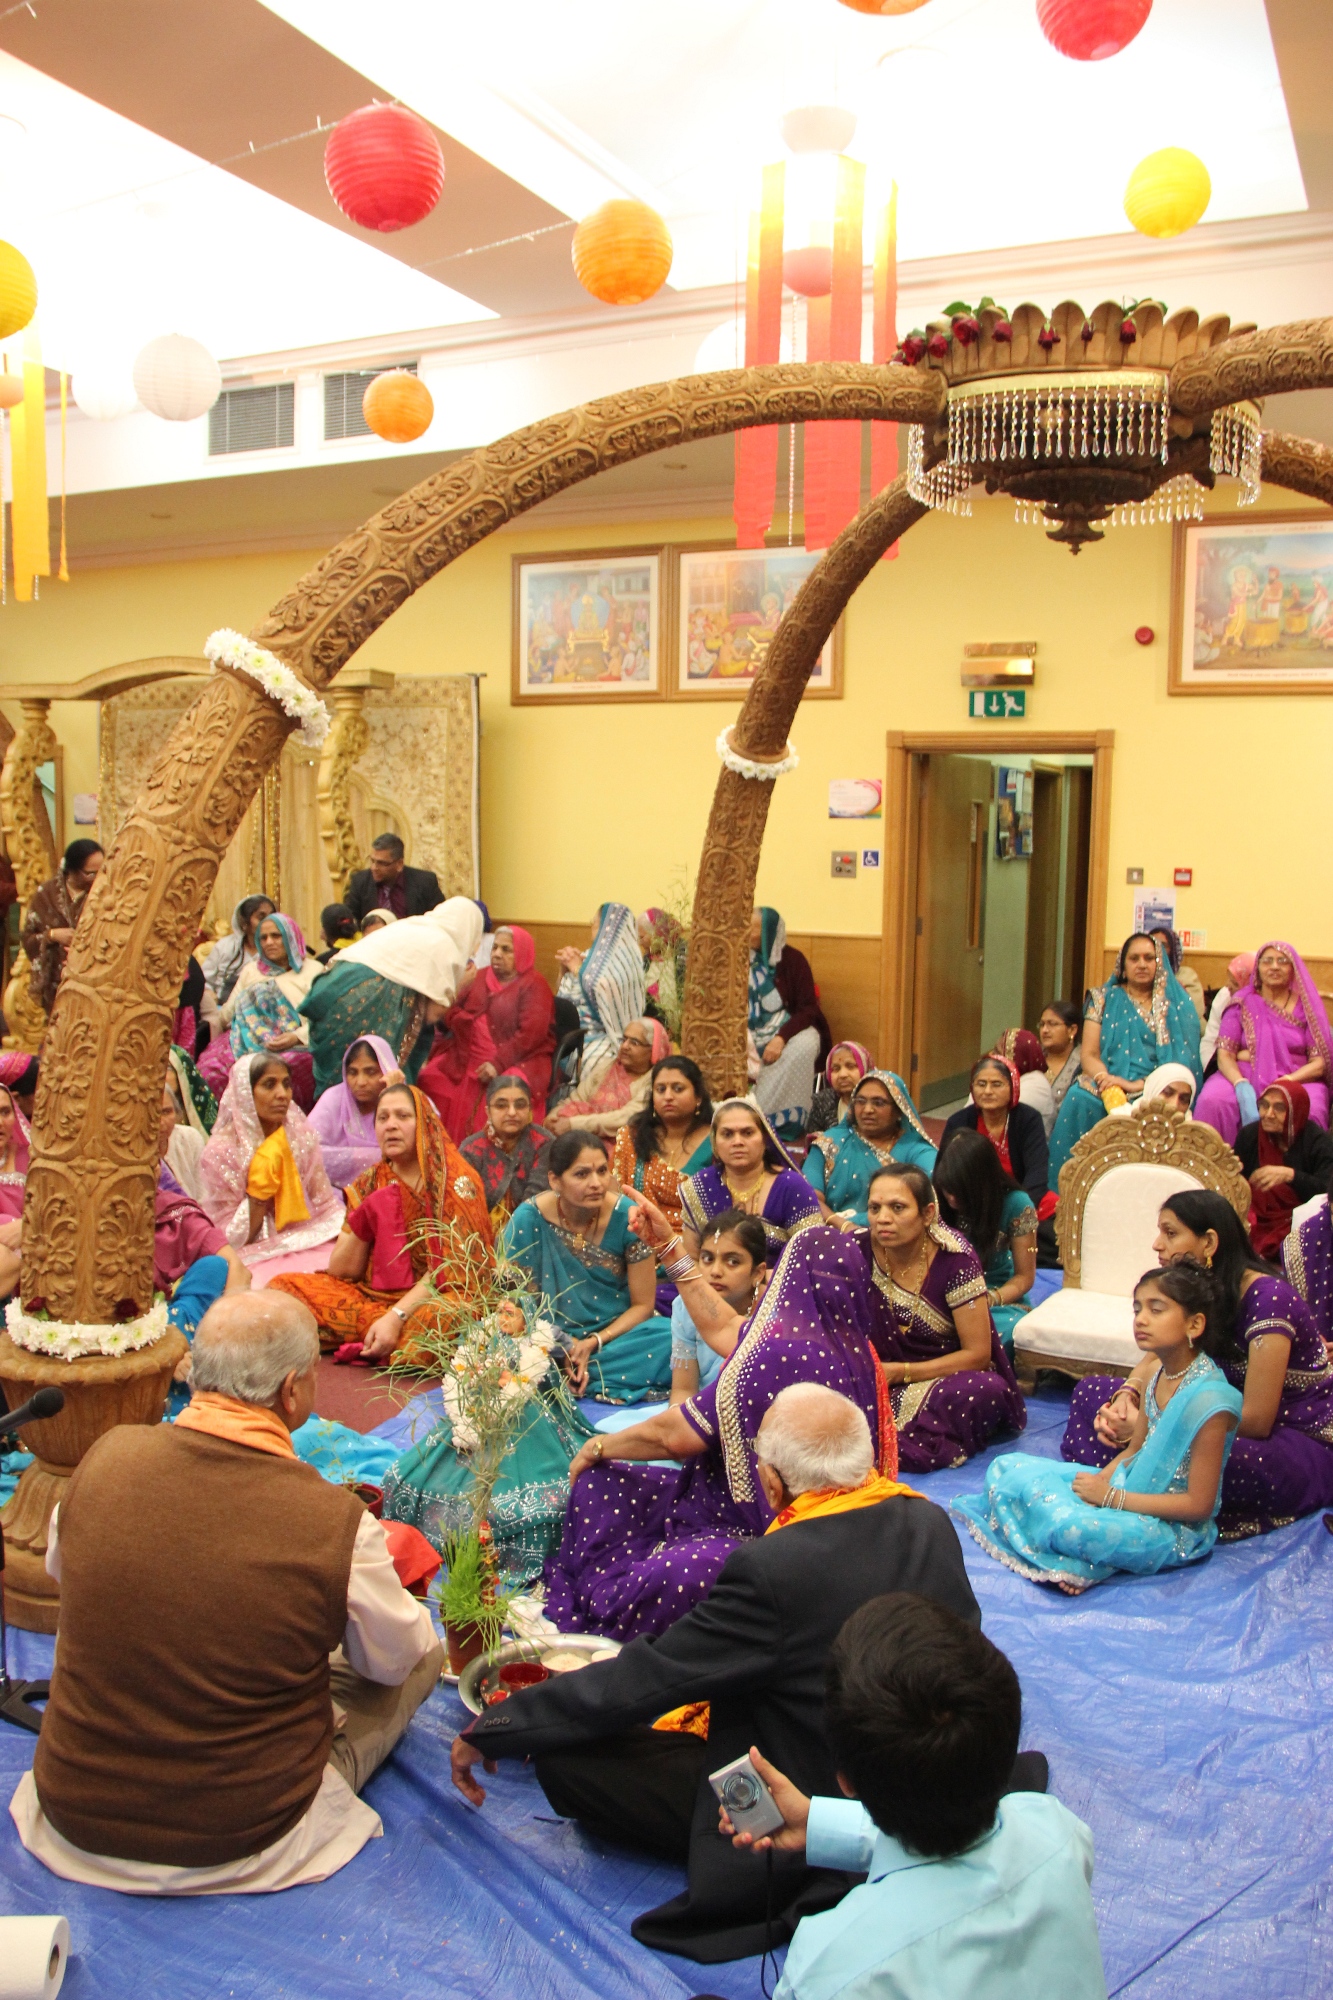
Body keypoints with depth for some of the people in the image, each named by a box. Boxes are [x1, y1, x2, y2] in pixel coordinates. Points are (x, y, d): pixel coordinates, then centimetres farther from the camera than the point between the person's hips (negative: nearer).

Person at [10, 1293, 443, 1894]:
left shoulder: (108, 1456, -16)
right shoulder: (336, 1522, -26)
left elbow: (59, 1566, 7)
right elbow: (394, 1659, -7)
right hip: (239, 1841, -3)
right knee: (425, 1653, 12)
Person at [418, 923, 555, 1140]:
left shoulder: (533, 986, 0)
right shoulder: (479, 978, 18)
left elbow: (531, 1034, -13)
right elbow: (449, 1019, 14)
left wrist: (498, 1064, -21)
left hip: (518, 1059, -6)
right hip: (468, 1059, 6)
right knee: (430, 1079, -13)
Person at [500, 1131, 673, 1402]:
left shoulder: (627, 1217, -12)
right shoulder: (527, 1220, -13)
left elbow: (643, 1304, -5)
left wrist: (595, 1342, -18)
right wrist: (562, 1350, -21)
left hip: (616, 1334, 1)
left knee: (672, 1338, -30)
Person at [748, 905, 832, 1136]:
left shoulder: (793, 959, -6)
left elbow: (809, 1009, -10)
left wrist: (781, 1038, -27)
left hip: (788, 1028, -2)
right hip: (750, 1030, 2)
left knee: (805, 1044, -35)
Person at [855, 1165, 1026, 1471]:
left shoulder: (955, 1259, -16)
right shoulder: (858, 1251, -8)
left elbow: (977, 1354, -12)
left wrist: (901, 1372, -18)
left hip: (948, 1376, -1)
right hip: (883, 1379, 1)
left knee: (986, 1389, -35)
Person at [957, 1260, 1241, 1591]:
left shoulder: (1209, 1401, -24)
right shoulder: (1158, 1372, 3)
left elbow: (1199, 1505, -21)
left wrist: (1113, 1497, -18)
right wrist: (1101, 1480, -8)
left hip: (1175, 1528, -9)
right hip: (1131, 1485, 9)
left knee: (1072, 1527, -38)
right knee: (1008, 1467, 1)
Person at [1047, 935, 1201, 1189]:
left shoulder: (1176, 1003, 11)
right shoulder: (1104, 999, 14)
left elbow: (1181, 1059, 1)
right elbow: (1088, 1054, 5)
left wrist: (1139, 1085, -15)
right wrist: (1110, 1083, -17)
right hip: (1108, 1082, 1)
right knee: (1080, 1100, -32)